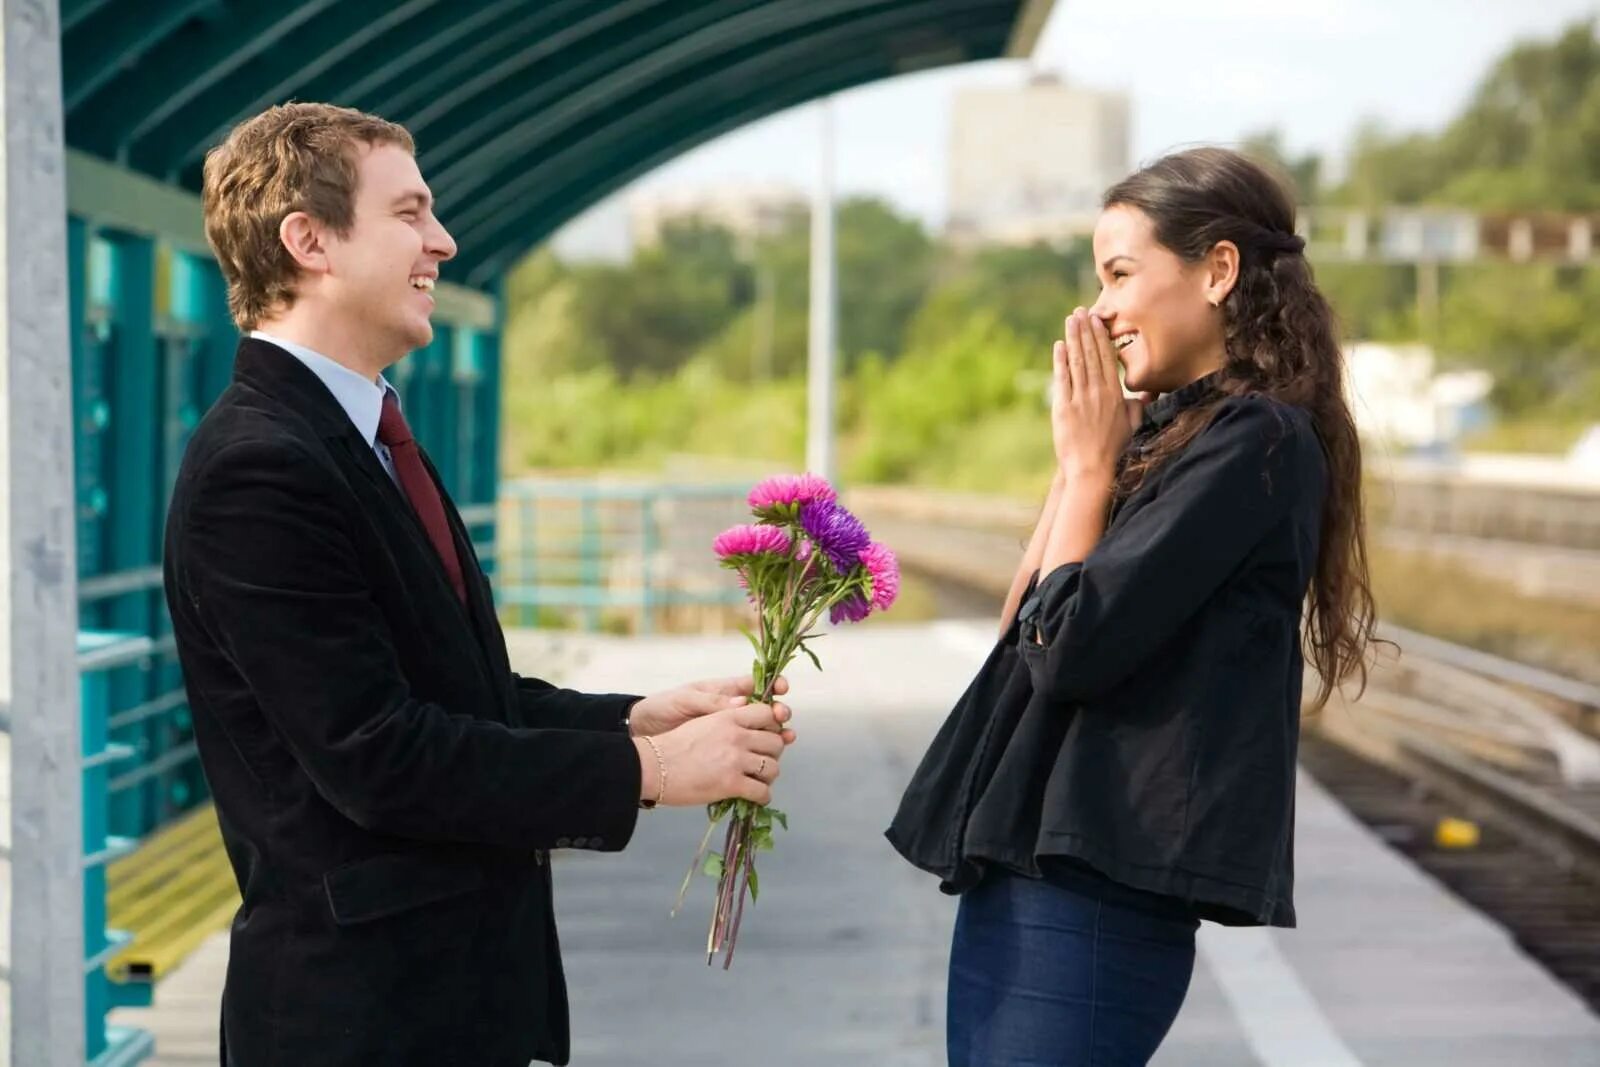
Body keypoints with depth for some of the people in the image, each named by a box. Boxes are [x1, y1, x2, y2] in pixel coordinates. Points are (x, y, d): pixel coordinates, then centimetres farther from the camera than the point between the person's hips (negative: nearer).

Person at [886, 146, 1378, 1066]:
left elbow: (1073, 646, -18)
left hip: (1090, 886, -9)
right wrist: (1090, 459, 10)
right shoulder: (1169, 431, 15)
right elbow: (1022, 627, 15)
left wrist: (1087, 463, -5)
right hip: (1022, 866, 9)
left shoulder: (1257, 438, -12)